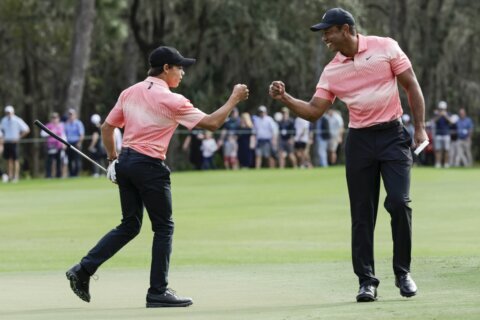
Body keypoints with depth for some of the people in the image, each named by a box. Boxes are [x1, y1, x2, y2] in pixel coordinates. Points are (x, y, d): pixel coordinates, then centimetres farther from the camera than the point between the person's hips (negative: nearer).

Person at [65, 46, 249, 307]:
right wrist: (233, 100, 2)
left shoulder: (129, 93, 8)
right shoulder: (172, 101, -11)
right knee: (164, 227, 5)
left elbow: (107, 127, 13)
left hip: (125, 163, 7)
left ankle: (83, 270, 7)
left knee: (129, 226, 16)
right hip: (150, 167, -7)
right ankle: (158, 292, 5)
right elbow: (211, 123, -10)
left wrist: (112, 159, 20)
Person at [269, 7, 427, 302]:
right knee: (362, 213, 1)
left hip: (392, 135, -3)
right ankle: (367, 281, 6)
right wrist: (285, 99, -8)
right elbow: (314, 111, 8)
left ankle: (403, 272, 3)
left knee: (399, 203, -12)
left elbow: (412, 86, 0)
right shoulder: (332, 71, 7)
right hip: (359, 141, 3)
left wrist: (420, 128, -6)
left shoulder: (386, 47, -2)